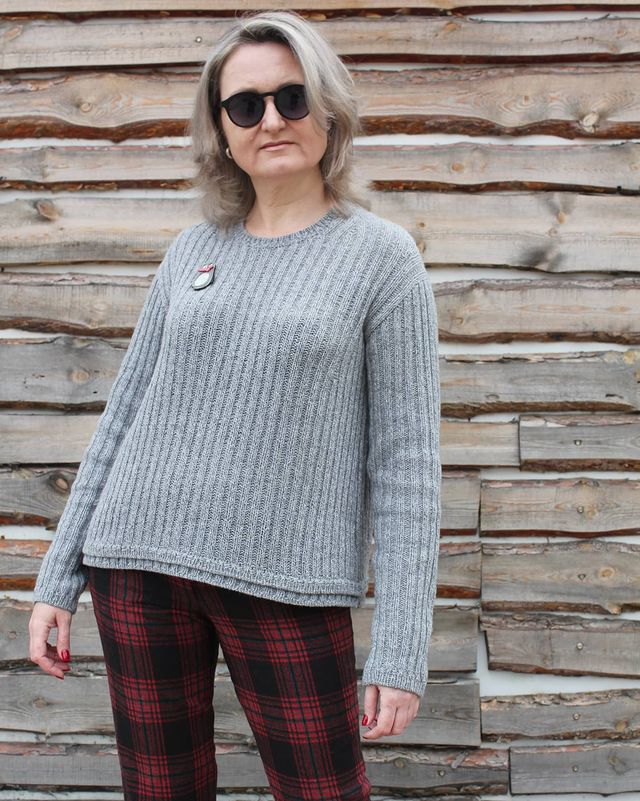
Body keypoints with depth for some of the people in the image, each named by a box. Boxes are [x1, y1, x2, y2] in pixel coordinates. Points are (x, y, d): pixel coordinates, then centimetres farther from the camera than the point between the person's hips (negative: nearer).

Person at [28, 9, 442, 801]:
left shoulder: (380, 254, -2)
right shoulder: (193, 250, 9)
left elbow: (405, 460, -5)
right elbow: (123, 415, 12)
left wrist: (401, 652, -9)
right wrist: (56, 580, 8)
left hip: (286, 581, -3)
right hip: (142, 563, 4)